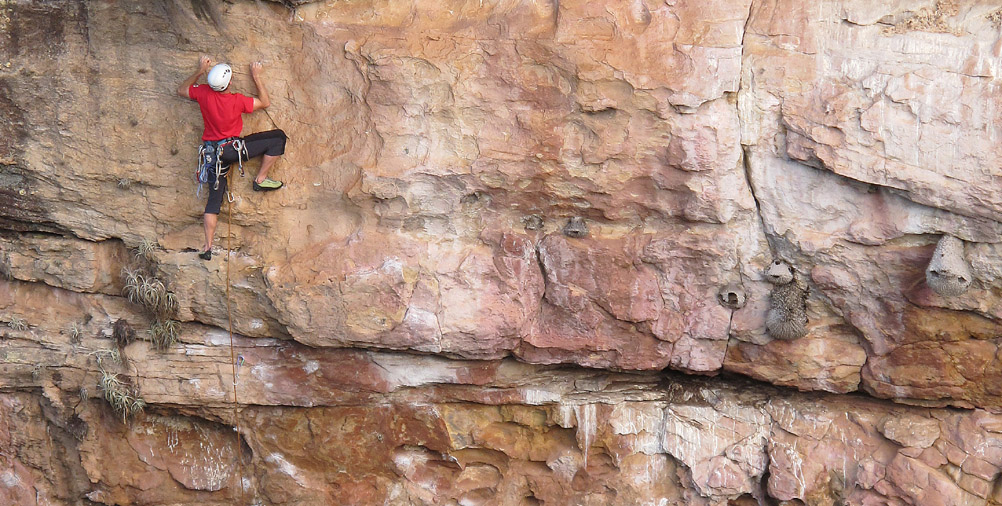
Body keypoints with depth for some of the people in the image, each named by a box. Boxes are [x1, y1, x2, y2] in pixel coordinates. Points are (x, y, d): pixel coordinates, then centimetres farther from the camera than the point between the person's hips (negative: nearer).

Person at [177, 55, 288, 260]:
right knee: (278, 138, 3)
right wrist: (256, 77, 4)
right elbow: (265, 102, -1)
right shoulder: (238, 101, -18)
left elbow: (181, 90, 12)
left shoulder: (204, 93, -9)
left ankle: (208, 246, 9)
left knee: (214, 199, 12)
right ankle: (261, 179, 11)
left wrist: (200, 71, 15)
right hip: (232, 147, -5)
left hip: (213, 151, 5)